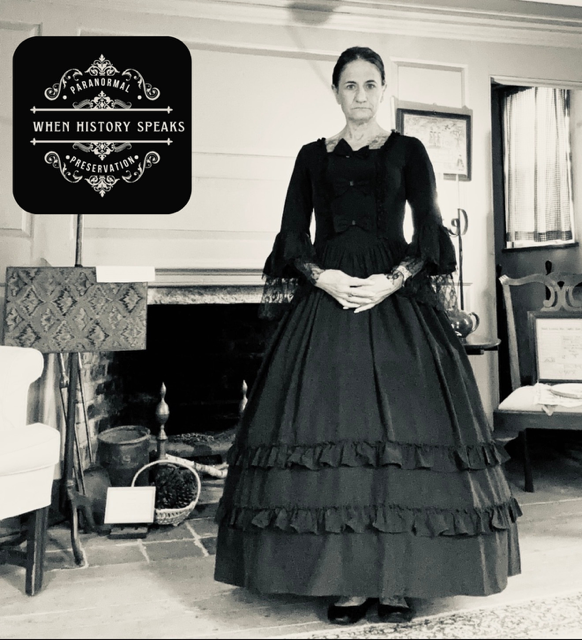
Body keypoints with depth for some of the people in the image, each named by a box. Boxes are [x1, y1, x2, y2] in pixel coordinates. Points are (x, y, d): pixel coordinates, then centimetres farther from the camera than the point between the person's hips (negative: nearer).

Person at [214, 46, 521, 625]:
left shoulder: (408, 151, 11)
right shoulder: (313, 156, 15)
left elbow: (429, 231, 2)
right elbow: (292, 236, 8)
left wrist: (393, 280, -14)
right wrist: (322, 276, -10)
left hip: (396, 300, -1)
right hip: (326, 301, 1)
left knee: (401, 430, -7)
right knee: (330, 431, -5)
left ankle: (397, 580, 3)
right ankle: (348, 581, 4)